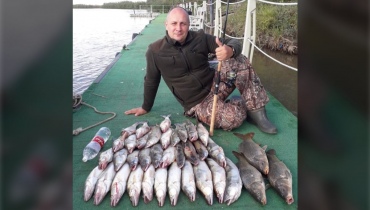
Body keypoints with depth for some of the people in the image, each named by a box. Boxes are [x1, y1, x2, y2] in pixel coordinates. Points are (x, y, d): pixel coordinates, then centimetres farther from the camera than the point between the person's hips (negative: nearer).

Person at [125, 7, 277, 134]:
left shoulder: (200, 38, -5)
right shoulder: (155, 51, -11)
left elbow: (233, 43, -5)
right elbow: (151, 81, 3)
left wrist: (230, 51, -31)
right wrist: (146, 107, 14)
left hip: (214, 86, 4)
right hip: (198, 103, -3)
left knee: (240, 62, -21)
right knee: (233, 118, -29)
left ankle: (256, 111, -9)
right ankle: (241, 104, 8)